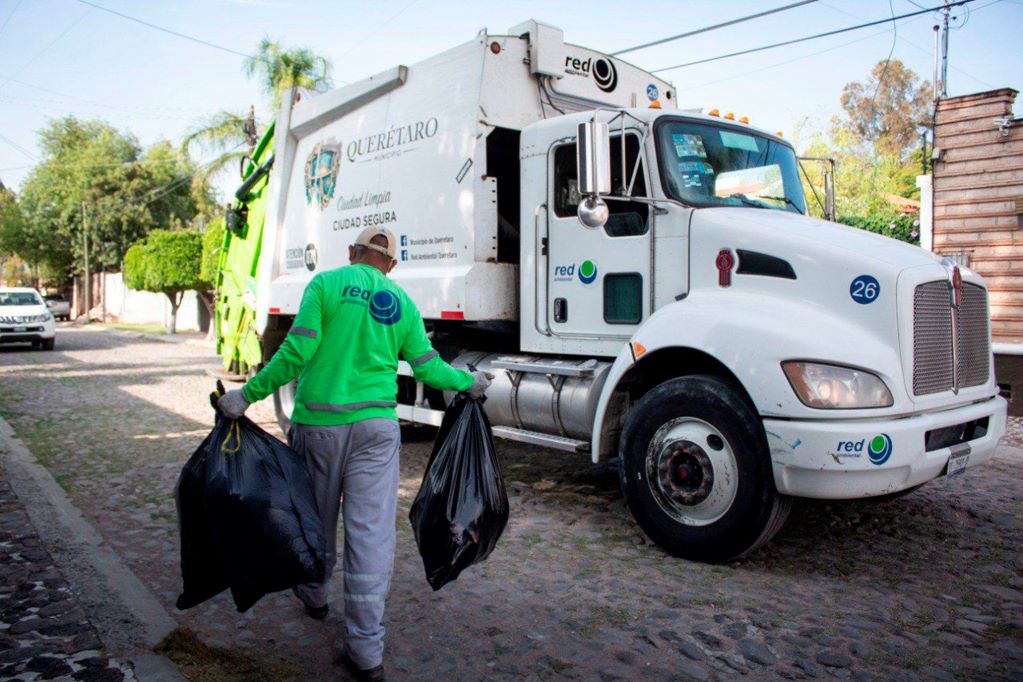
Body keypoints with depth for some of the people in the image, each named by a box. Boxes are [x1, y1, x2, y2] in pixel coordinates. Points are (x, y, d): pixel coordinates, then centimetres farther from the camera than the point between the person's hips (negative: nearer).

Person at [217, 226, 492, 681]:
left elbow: (297, 351, -10)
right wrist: (470, 383, 24)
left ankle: (315, 595, 44)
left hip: (318, 422, -1)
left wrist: (248, 395, -3)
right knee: (371, 531, 1)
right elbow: (428, 368, 7)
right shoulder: (403, 303, 7)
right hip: (376, 427, 1)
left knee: (318, 518, 20)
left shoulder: (327, 283, -1)